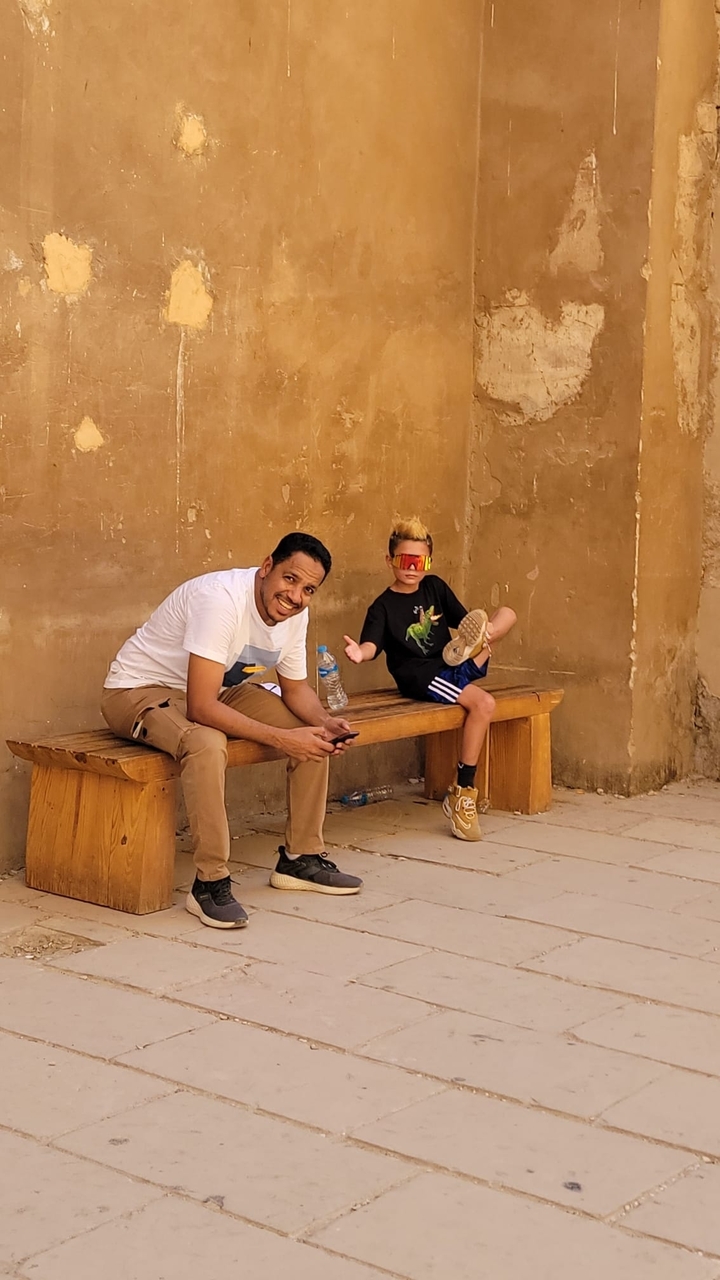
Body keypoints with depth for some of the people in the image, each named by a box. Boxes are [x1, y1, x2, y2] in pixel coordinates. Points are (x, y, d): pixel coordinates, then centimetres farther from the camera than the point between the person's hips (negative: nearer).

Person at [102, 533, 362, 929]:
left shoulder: (295, 614, -7)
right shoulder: (221, 600, -33)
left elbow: (296, 688, 7)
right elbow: (201, 708, -36)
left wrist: (326, 723, -15)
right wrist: (280, 739, -35)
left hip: (216, 690, 8)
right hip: (139, 690, -8)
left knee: (316, 737, -4)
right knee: (207, 744, -39)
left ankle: (300, 858, 9)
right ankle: (210, 883, -26)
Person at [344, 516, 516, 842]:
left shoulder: (435, 587, 12)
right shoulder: (383, 606, -4)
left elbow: (464, 620, 14)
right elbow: (372, 644, -17)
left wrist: (482, 630, -9)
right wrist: (359, 652, -42)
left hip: (452, 666, 6)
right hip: (419, 677, -6)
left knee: (507, 614, -1)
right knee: (483, 703, -30)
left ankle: (468, 646, -28)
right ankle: (462, 793, -27)